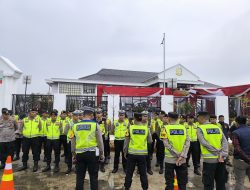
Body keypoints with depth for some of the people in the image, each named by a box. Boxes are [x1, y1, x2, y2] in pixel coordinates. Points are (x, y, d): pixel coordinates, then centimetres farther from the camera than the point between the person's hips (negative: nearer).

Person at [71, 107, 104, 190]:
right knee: (93, 177, 10)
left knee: (80, 177, 16)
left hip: (79, 154, 3)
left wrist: (74, 154, 20)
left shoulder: (75, 126, 1)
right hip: (92, 153, -3)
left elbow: (73, 142, 8)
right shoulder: (95, 125, -8)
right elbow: (100, 141, -5)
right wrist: (102, 154, 6)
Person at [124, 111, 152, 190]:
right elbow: (150, 141, 4)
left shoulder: (130, 128, -8)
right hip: (143, 153, 1)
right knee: (143, 173, 13)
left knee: (129, 172, 14)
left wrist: (125, 152, 10)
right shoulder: (146, 128, -6)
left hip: (132, 153, 0)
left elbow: (126, 141, -2)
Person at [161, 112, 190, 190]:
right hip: (182, 160, 2)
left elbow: (166, 144, -14)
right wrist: (182, 156, -14)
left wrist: (178, 155, -11)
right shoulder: (183, 127, 1)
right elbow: (187, 142, -9)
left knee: (169, 182, 11)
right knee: (182, 182, 16)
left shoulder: (165, 128, -6)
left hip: (170, 159, -2)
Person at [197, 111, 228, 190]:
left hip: (209, 160, -5)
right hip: (221, 160, 5)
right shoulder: (218, 127, 7)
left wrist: (218, 154, -10)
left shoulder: (200, 128, -6)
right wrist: (223, 154, -8)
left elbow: (205, 143, -16)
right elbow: (225, 142, -2)